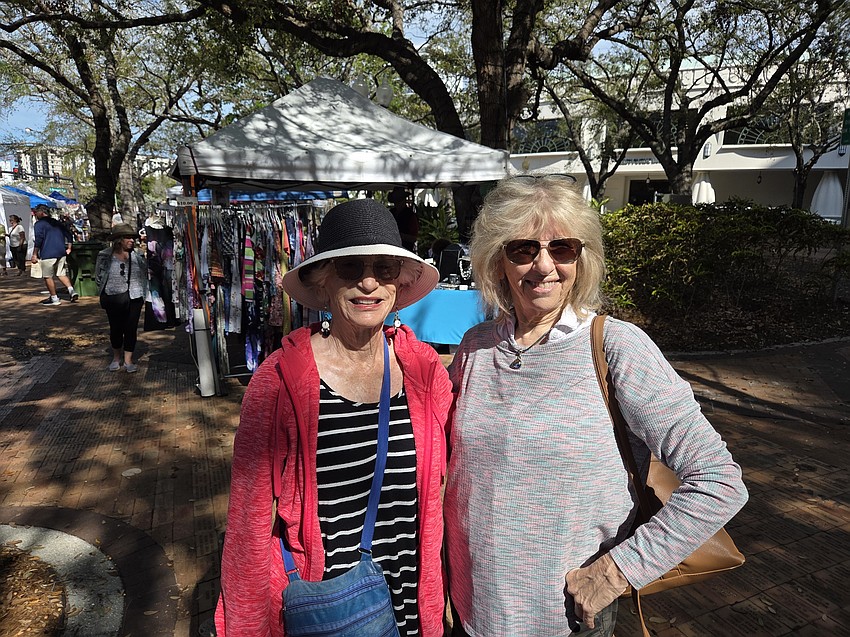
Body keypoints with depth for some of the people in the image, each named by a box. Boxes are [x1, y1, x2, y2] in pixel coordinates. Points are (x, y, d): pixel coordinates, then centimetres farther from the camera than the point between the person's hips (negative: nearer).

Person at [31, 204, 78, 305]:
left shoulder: (39, 224, -6)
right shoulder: (58, 223, 16)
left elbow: (38, 240, -14)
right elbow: (68, 234, 17)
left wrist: (34, 255, -10)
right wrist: (68, 248, 22)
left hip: (48, 254, -7)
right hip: (61, 253, 7)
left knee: (48, 277, 3)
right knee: (61, 274, 14)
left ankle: (54, 298, 6)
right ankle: (72, 290, -6)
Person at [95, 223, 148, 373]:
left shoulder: (136, 256, 3)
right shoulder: (105, 256, -4)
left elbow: (145, 274, 14)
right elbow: (98, 276, 7)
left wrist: (143, 294, 9)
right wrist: (104, 294, 6)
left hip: (134, 298, 1)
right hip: (113, 298, -1)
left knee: (131, 329, 2)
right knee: (115, 328, 11)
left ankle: (128, 360, 14)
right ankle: (116, 358, 29)